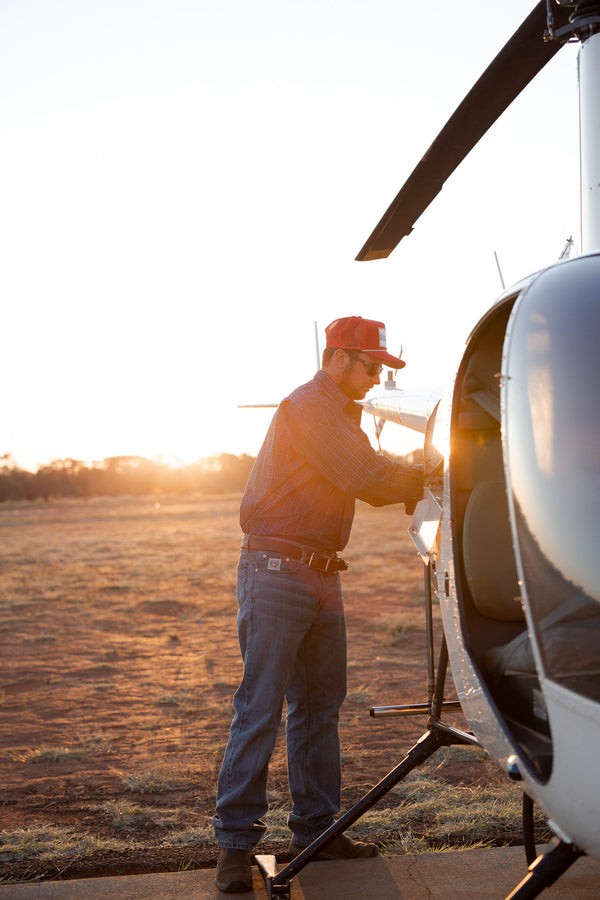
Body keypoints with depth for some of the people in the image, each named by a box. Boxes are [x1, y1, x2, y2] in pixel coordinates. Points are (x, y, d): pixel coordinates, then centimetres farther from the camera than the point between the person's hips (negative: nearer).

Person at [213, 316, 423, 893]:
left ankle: (315, 829, 20)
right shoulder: (309, 405, -10)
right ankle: (235, 842, -1)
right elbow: (362, 477, -18)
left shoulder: (340, 414, 22)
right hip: (277, 569, -10)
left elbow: (367, 481, 19)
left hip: (321, 575, 10)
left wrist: (415, 482, 2)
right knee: (260, 708, -8)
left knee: (319, 706, 11)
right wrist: (420, 479, -4)